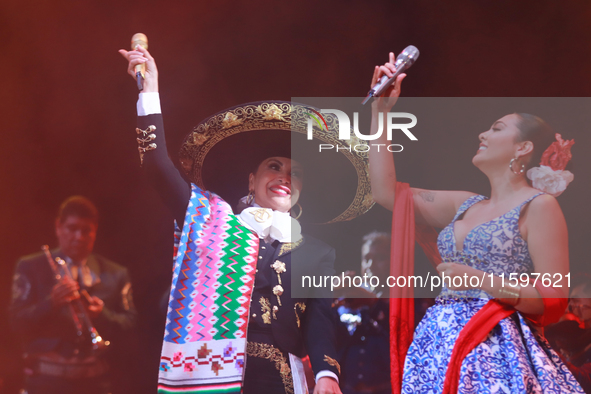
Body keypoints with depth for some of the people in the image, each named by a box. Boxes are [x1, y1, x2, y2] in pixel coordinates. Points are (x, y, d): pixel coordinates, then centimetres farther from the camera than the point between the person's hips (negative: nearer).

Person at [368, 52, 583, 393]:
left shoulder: (538, 206, -2)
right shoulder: (465, 205, 18)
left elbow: (554, 302, -8)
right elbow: (387, 192, 16)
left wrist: (481, 280, -17)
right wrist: (380, 111, 18)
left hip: (496, 353, -6)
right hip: (439, 348, 6)